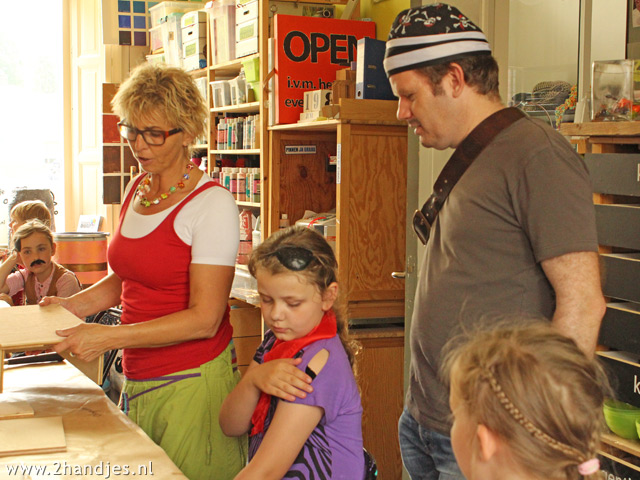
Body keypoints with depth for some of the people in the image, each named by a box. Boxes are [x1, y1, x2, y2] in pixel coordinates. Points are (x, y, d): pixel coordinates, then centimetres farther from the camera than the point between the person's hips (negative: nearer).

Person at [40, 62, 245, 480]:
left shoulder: (211, 203, -14)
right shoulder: (137, 189, 9)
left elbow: (204, 318, -19)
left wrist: (109, 336, -22)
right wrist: (73, 305, 3)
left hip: (192, 381, -7)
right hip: (137, 379, 7)